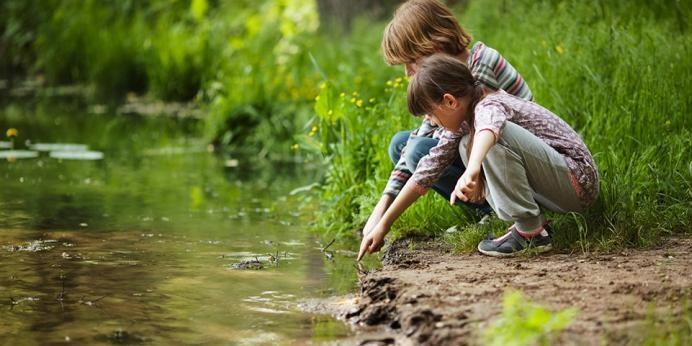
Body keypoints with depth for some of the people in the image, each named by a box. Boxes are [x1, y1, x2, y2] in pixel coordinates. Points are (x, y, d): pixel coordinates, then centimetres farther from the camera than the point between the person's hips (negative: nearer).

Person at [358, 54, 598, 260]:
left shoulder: (489, 106, -21)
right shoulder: (465, 121, 11)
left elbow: (489, 128, -48)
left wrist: (472, 170, -66)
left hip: (579, 181, -10)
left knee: (498, 137, -31)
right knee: (467, 146, 11)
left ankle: (531, 232, -20)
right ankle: (531, 220, 2)